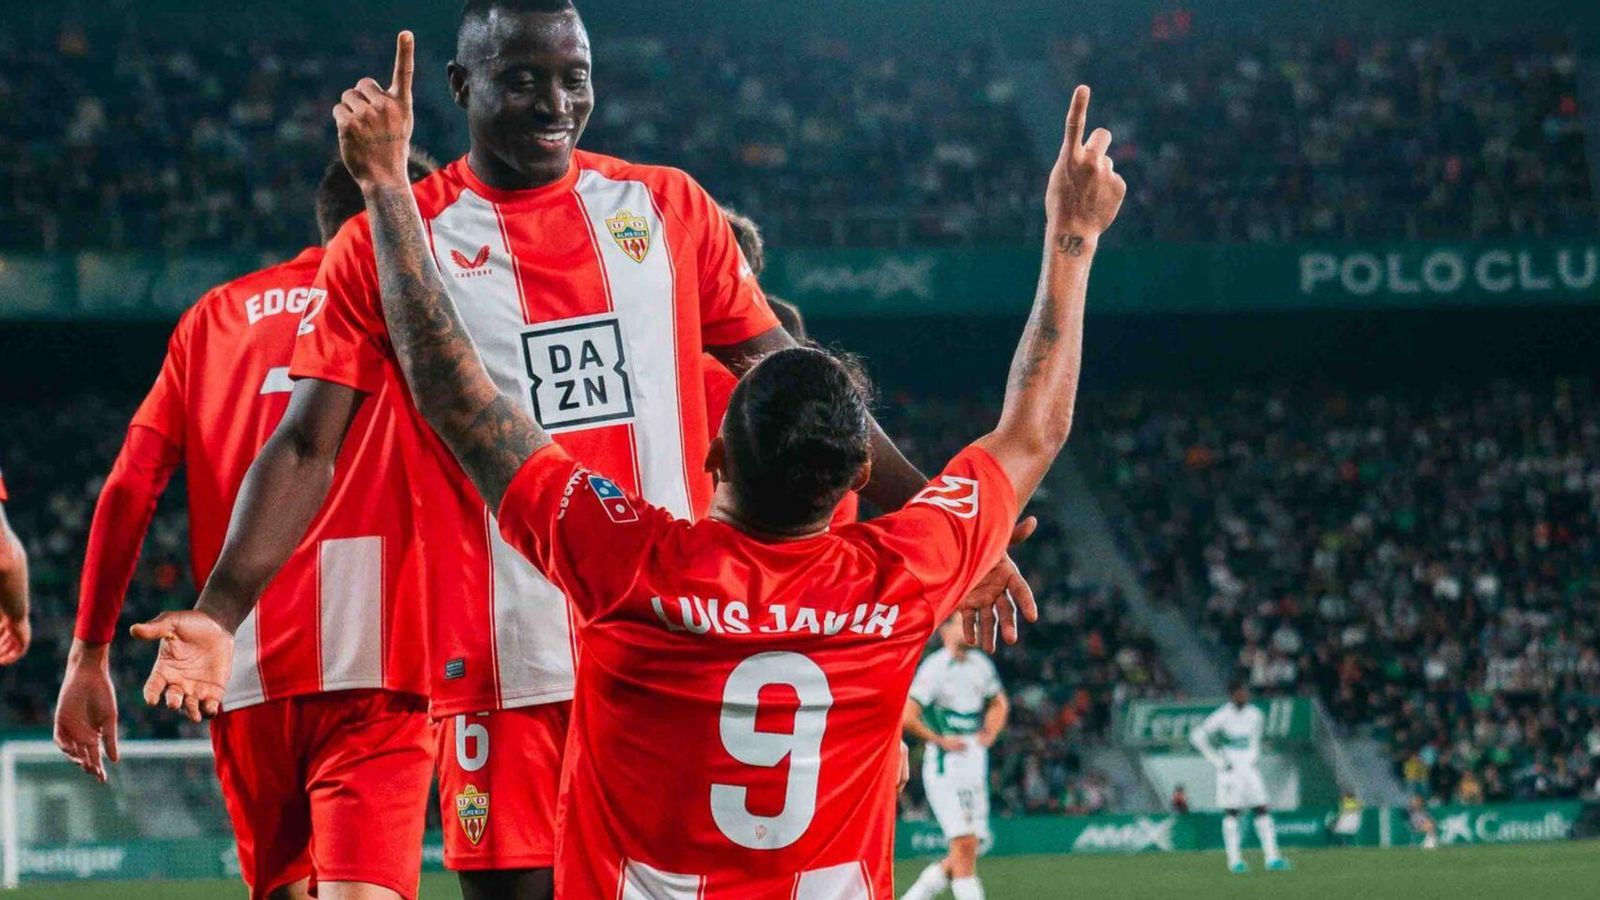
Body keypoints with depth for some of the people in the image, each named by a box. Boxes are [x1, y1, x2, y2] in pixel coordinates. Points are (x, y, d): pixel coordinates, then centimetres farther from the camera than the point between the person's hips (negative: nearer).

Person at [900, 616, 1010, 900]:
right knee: (964, 844, -14)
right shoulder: (935, 668, -11)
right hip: (945, 767, -7)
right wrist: (940, 740, -11)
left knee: (973, 846, 5)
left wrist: (990, 734, 13)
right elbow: (907, 717, -18)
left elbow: (999, 704, 29)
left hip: (975, 767, 7)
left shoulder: (980, 665, 11)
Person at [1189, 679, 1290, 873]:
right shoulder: (1222, 717, -12)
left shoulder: (1255, 716, 6)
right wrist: (1218, 761, -11)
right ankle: (1234, 860, -4)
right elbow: (1197, 737, -11)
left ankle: (1272, 857, -2)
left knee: (1262, 811, -1)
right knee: (1231, 813, -5)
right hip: (1230, 770, -5)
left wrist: (1255, 755, 9)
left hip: (1249, 768, 5)